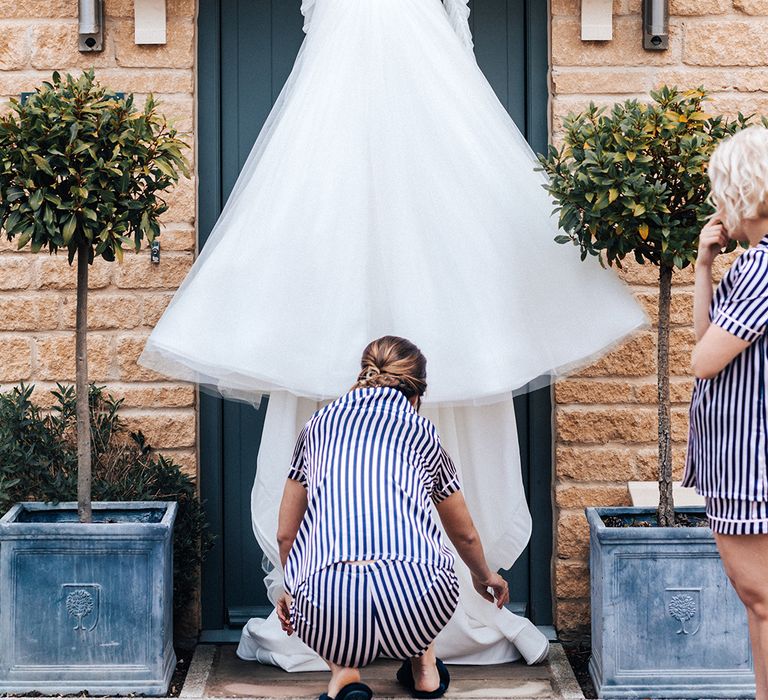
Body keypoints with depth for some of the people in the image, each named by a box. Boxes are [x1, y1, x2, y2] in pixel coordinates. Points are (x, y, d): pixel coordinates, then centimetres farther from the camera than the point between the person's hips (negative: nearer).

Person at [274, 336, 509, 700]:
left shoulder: (319, 424, 24)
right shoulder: (423, 431, 24)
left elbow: (285, 535, 31)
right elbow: (465, 535, 40)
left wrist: (291, 588, 52)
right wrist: (484, 576, 62)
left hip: (326, 613, 0)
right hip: (420, 602, 1)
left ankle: (343, 670, 17)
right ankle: (422, 664, 34)